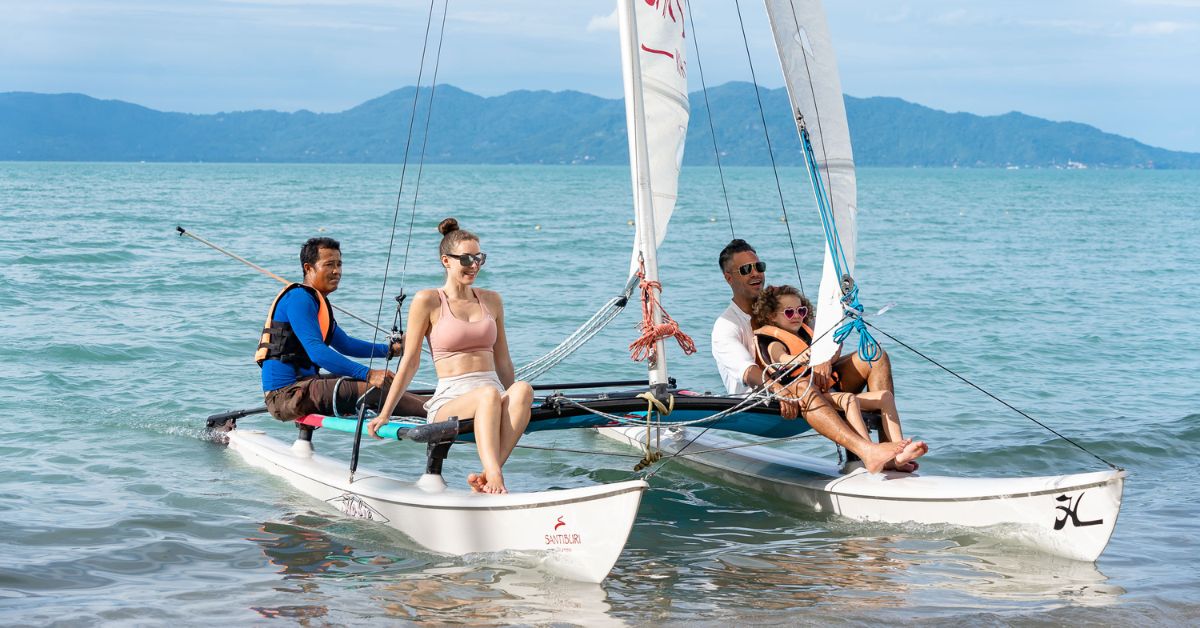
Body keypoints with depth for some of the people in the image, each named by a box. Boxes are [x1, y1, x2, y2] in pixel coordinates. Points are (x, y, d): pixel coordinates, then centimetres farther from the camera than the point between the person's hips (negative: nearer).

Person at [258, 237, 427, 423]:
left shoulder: (317, 300, 20)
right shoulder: (298, 298, -13)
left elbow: (345, 344, 32)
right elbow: (317, 352, -25)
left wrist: (389, 349, 22)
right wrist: (368, 374, -30)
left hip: (301, 383, 11)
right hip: (285, 394, -11)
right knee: (374, 388, -21)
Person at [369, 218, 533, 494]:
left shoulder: (491, 301, 17)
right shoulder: (427, 301, 3)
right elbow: (410, 362, 5)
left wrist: (512, 402, 26)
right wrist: (384, 414, 3)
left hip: (495, 395, 4)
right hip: (448, 401, -4)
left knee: (523, 389, -32)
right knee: (489, 394, -38)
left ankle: (486, 476, -42)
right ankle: (495, 480, -52)